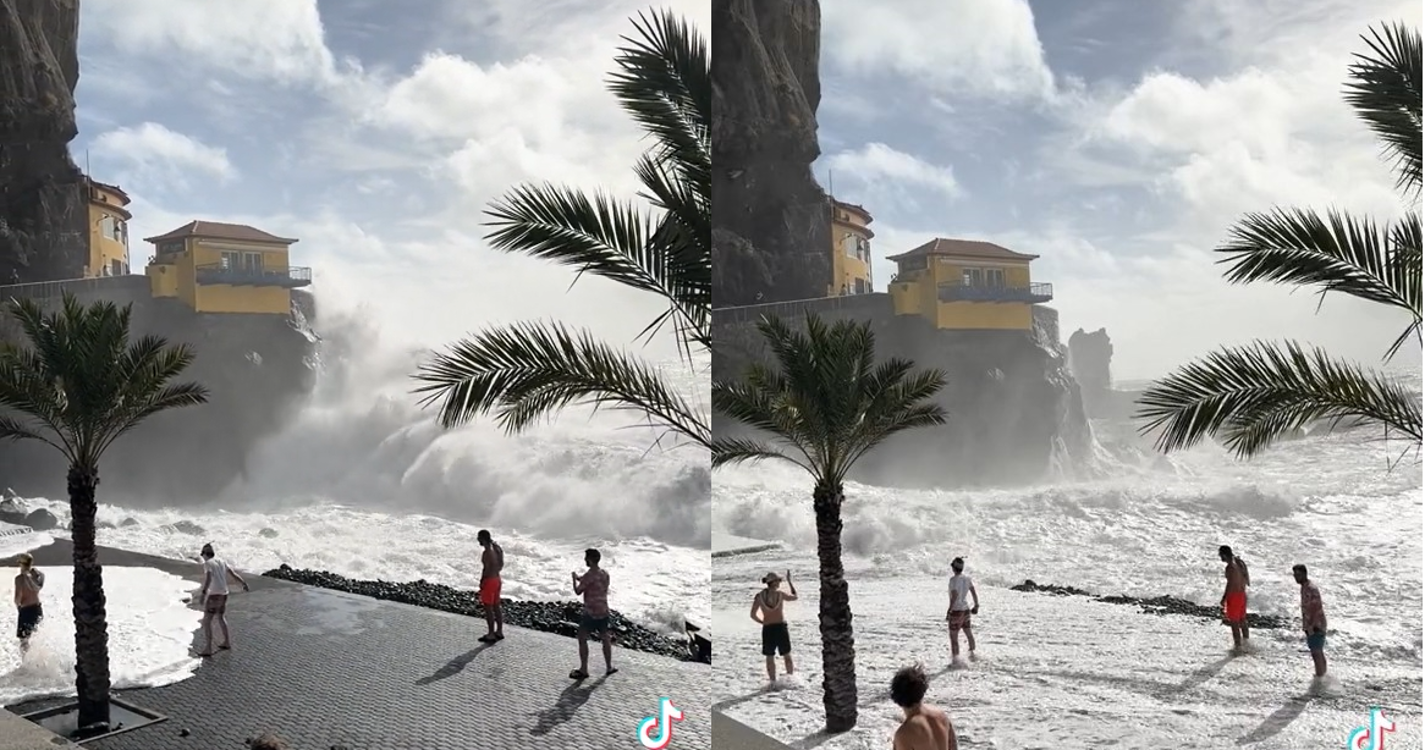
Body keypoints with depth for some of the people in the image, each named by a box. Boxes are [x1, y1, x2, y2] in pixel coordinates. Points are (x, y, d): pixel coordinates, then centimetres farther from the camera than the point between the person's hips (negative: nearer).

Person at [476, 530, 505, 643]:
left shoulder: (486, 553, -22)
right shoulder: (496, 549, 6)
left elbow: (486, 569, -23)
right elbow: (501, 565, 14)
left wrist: (481, 582, -12)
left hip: (489, 581, -9)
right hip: (497, 579, 9)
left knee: (488, 609, -1)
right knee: (496, 607, 17)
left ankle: (491, 635, 3)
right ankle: (499, 632, 24)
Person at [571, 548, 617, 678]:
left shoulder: (589, 575, -17)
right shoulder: (605, 573, 6)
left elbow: (578, 591, -12)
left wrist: (575, 579, 5)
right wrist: (581, 579, 19)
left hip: (590, 613, -7)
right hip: (603, 611, 7)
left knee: (582, 640, 3)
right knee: (605, 639, 17)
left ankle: (583, 670, 5)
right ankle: (609, 667, 25)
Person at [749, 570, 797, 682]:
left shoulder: (759, 596, -1)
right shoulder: (780, 594, -4)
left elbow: (753, 615, -2)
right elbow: (795, 597, 16)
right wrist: (789, 581, 21)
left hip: (767, 628, 1)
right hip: (781, 627, -1)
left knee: (770, 657, 9)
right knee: (787, 655, 14)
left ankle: (773, 680, 9)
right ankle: (791, 676, 16)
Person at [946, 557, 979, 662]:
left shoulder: (954, 579, -20)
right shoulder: (967, 578, 2)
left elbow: (954, 596, -25)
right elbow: (974, 592, 8)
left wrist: (949, 611, -21)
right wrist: (976, 605, 22)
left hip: (956, 611, -8)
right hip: (966, 610, 8)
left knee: (953, 636, 0)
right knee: (968, 632, 24)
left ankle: (955, 659, 0)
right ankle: (972, 653, 39)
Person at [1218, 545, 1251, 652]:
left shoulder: (1230, 567, -23)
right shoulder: (1240, 563, 4)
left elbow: (1230, 584, -24)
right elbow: (1247, 580, 12)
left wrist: (1224, 598, -17)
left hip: (1234, 596, -9)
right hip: (1243, 594, 9)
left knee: (1234, 622, 2)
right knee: (1242, 620, 21)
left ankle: (1238, 646, 7)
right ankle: (1245, 643, 33)